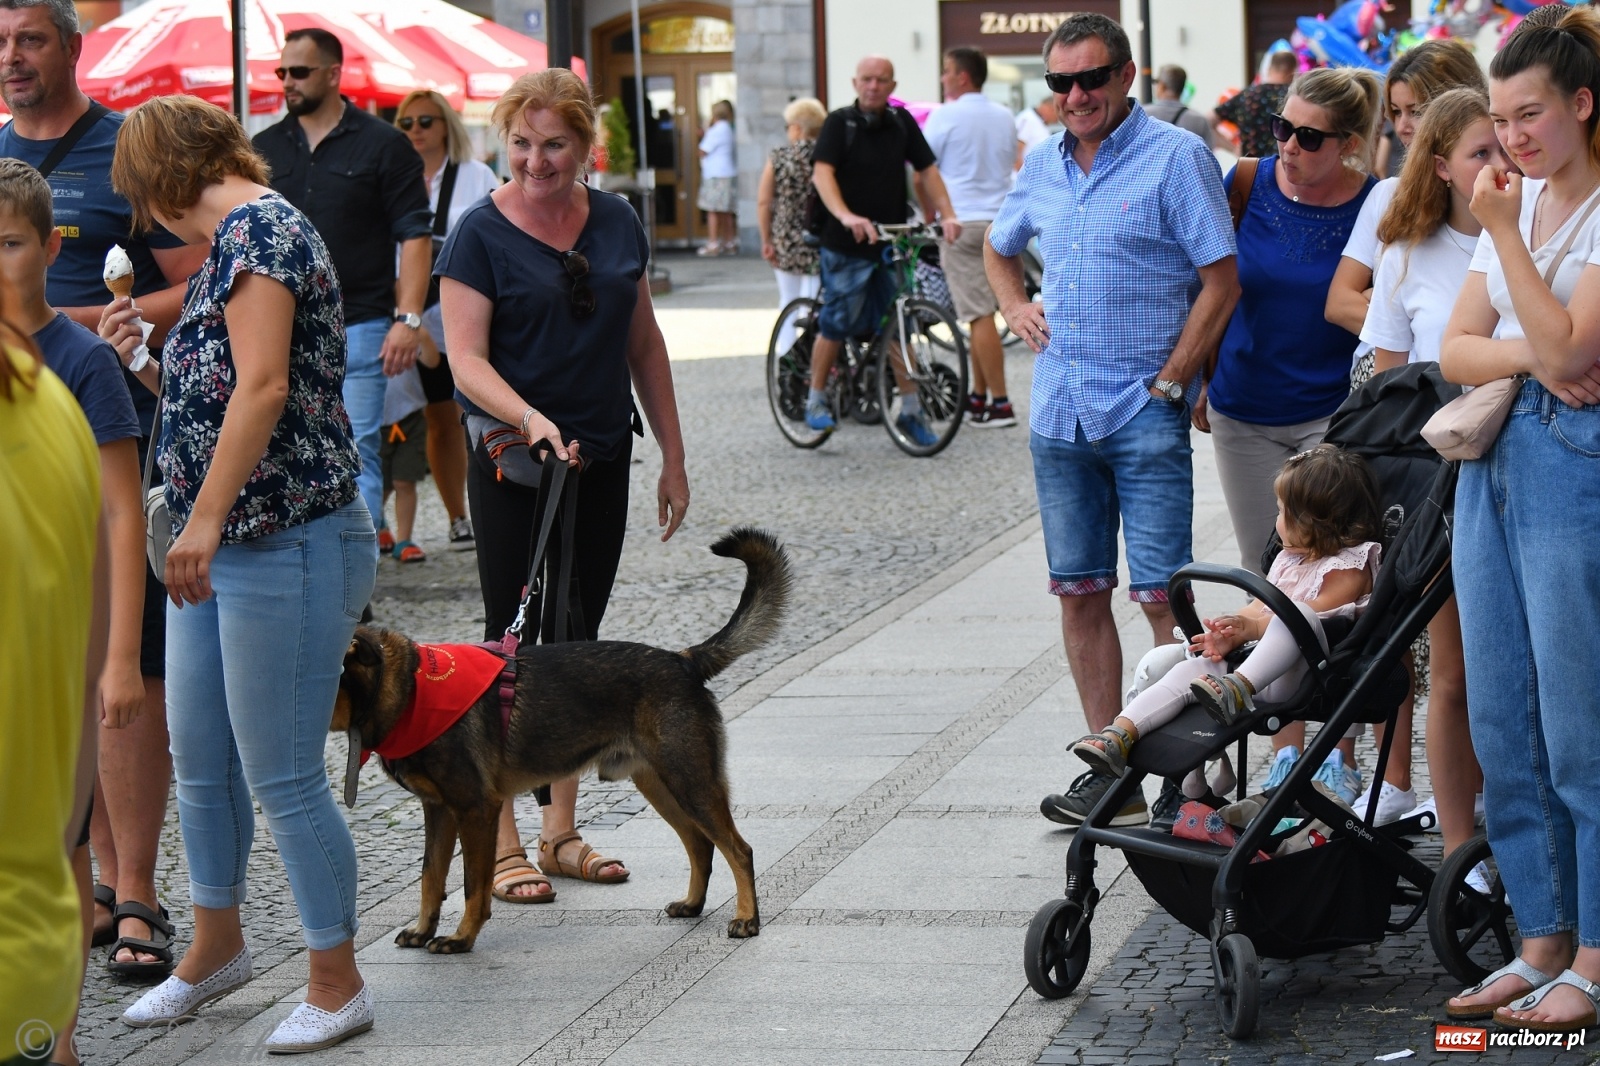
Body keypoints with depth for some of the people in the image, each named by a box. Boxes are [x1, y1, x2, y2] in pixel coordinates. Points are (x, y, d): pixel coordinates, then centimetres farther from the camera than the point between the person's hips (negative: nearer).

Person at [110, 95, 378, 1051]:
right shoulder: (235, 234, 16)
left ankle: (338, 986, 12)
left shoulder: (256, 228, -15)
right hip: (223, 549, 10)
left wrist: (207, 518, -26)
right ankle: (217, 946, 37)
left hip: (287, 548, -10)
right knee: (200, 763, 19)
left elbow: (262, 384, -24)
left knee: (284, 779, -2)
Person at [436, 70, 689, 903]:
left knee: (578, 641, 10)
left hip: (602, 460, 5)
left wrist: (672, 456, 12)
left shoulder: (616, 223, 7)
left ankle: (560, 831, 19)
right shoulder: (481, 234, -9)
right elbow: (466, 360, -15)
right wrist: (530, 419, -32)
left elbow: (644, 345, 13)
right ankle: (500, 844, 3)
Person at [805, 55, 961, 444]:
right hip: (848, 244, -4)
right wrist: (845, 216, -35)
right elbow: (822, 173, -19)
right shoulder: (840, 123, -6)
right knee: (836, 325, 1)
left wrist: (947, 214, -7)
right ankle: (816, 400, 18)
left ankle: (911, 410, 11)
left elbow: (927, 170, 8)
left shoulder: (902, 122, 7)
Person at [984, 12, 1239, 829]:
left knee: (1161, 595, -7)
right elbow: (998, 248, 31)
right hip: (1058, 416, 6)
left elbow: (1221, 281, -9)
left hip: (1145, 417, -6)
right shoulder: (1042, 166, 12)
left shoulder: (1176, 158, -7)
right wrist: (1015, 306, 12)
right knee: (1078, 593, 8)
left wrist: (1169, 382, -12)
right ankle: (1110, 769, 17)